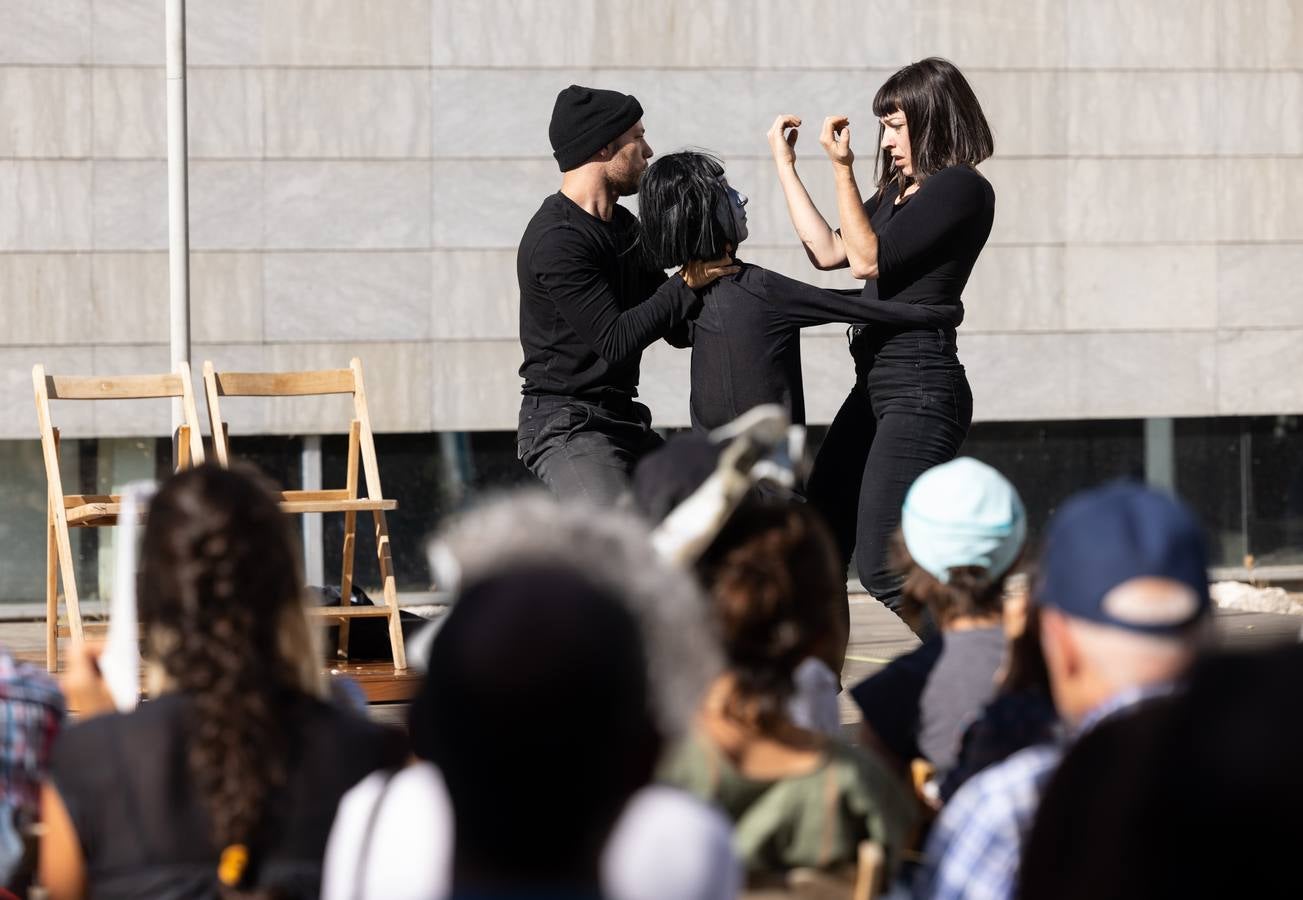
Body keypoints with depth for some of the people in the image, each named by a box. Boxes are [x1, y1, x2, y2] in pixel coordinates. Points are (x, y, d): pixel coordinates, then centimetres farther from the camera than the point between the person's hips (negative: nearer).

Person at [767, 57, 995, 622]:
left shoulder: (960, 188, -11)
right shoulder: (899, 191, 18)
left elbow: (867, 258, -15)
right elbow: (829, 252, 17)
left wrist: (842, 169, -14)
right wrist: (785, 167, 20)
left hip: (921, 389, -10)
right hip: (876, 384, 10)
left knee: (883, 569, -16)